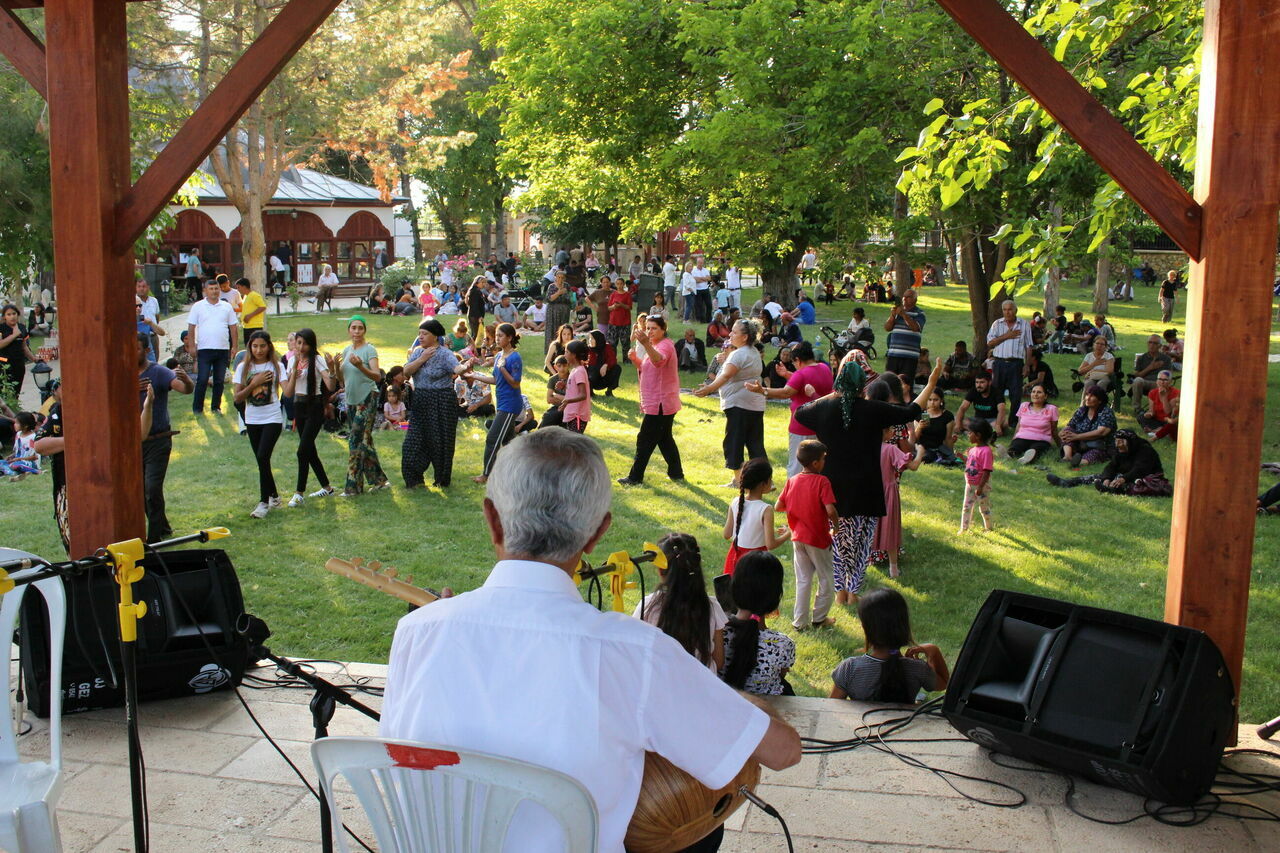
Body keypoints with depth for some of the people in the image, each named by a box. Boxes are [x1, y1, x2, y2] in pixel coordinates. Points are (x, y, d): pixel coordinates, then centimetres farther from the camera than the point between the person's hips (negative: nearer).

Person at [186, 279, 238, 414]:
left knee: (219, 380, 7)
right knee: (202, 380, -4)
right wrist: (191, 346, -4)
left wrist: (234, 346, 5)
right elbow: (191, 327, 3)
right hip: (204, 349, -2)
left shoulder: (227, 307, 9)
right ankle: (197, 407, 5)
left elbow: (233, 327, 11)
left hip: (223, 349, 3)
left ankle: (216, 407, 17)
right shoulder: (198, 307, 3)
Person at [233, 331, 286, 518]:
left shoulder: (276, 366, -3)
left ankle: (264, 502, -7)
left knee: (262, 457, -16)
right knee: (262, 460, 10)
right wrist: (254, 383, -12)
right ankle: (274, 496, 29)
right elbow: (237, 398, -2)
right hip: (252, 420, 4)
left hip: (272, 419, -4)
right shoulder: (244, 367, 3)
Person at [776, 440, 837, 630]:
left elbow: (778, 507, -1)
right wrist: (836, 524, -7)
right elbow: (830, 510, -26)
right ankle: (819, 618, 23)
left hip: (798, 538, 5)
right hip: (818, 539, -5)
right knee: (826, 579, 15)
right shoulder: (822, 482, -18)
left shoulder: (792, 481, -2)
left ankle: (799, 621, 18)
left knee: (803, 580, 15)